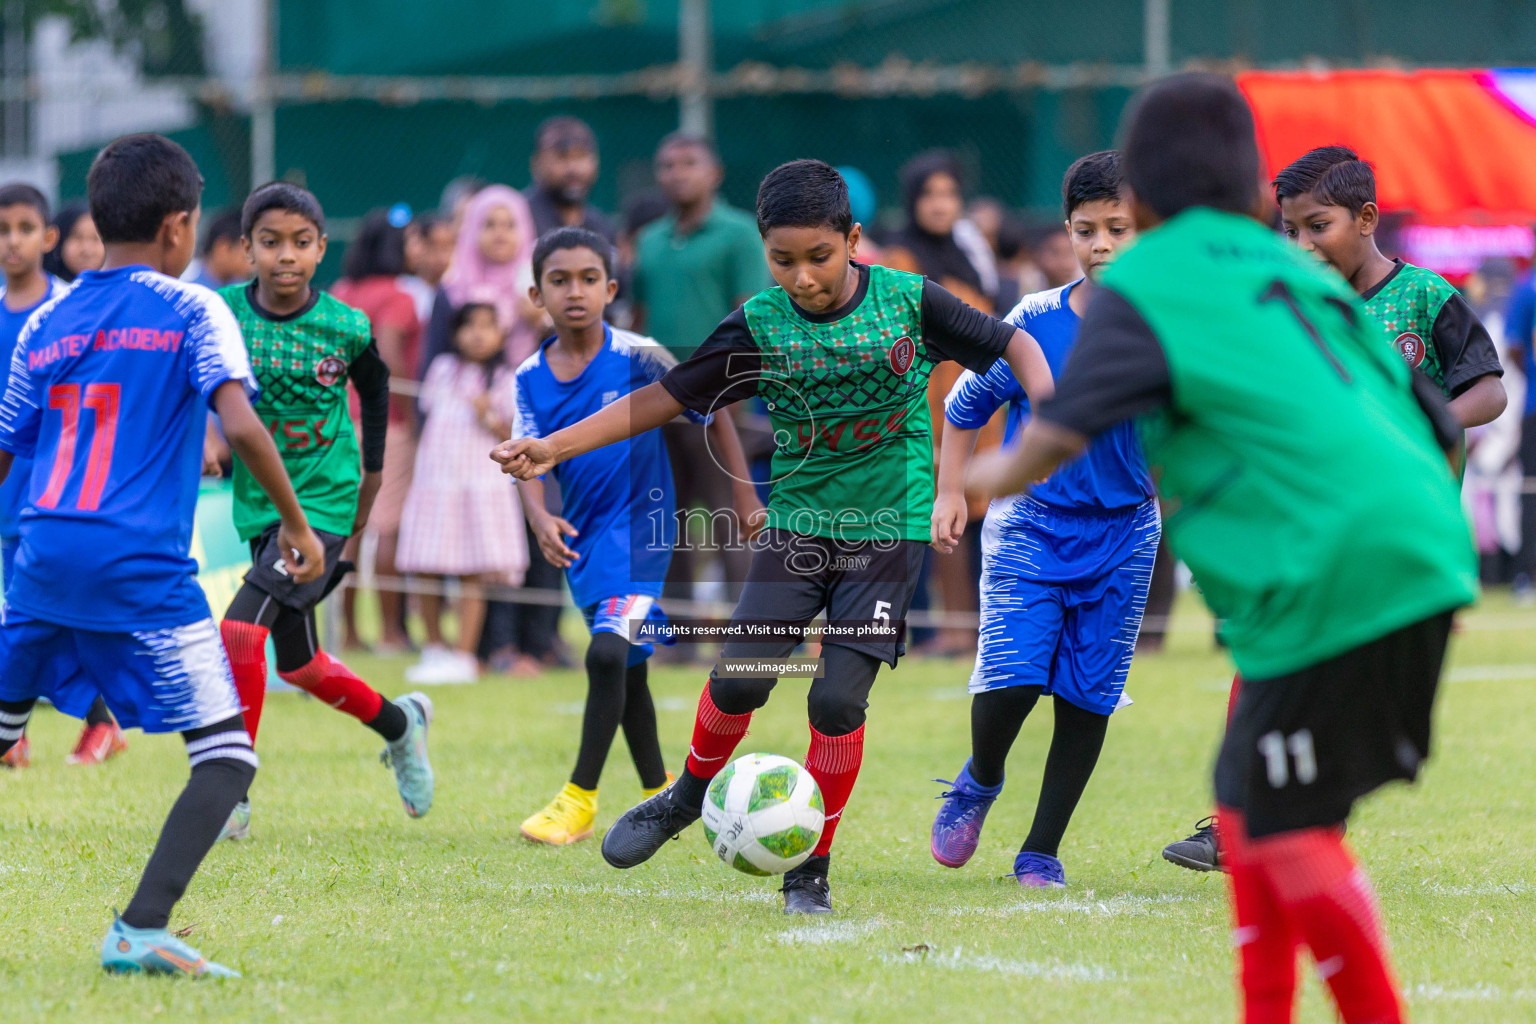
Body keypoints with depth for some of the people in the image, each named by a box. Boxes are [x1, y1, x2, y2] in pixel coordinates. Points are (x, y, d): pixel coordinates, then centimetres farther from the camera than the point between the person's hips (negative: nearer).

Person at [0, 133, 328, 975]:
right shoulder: (190, 310, 0)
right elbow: (241, 425, -13)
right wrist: (296, 524, -3)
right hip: (142, 571, -5)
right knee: (226, 755, -3)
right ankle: (140, 929, -20)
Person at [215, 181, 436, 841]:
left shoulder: (347, 328, -9)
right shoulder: (223, 314, -8)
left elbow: (375, 389, 12)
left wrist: (373, 476, 15)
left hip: (324, 507, -4)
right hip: (259, 507, 4)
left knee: (241, 631, -20)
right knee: (297, 663, 16)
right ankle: (399, 723, 43)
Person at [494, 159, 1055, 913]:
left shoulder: (908, 301, -8)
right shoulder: (760, 326, -6)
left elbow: (1011, 342, 3)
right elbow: (666, 396, -4)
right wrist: (555, 446, -11)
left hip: (887, 532, -2)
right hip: (797, 523, 2)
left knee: (838, 696, -12)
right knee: (740, 676, -11)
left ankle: (810, 870, 3)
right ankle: (689, 796, 19)